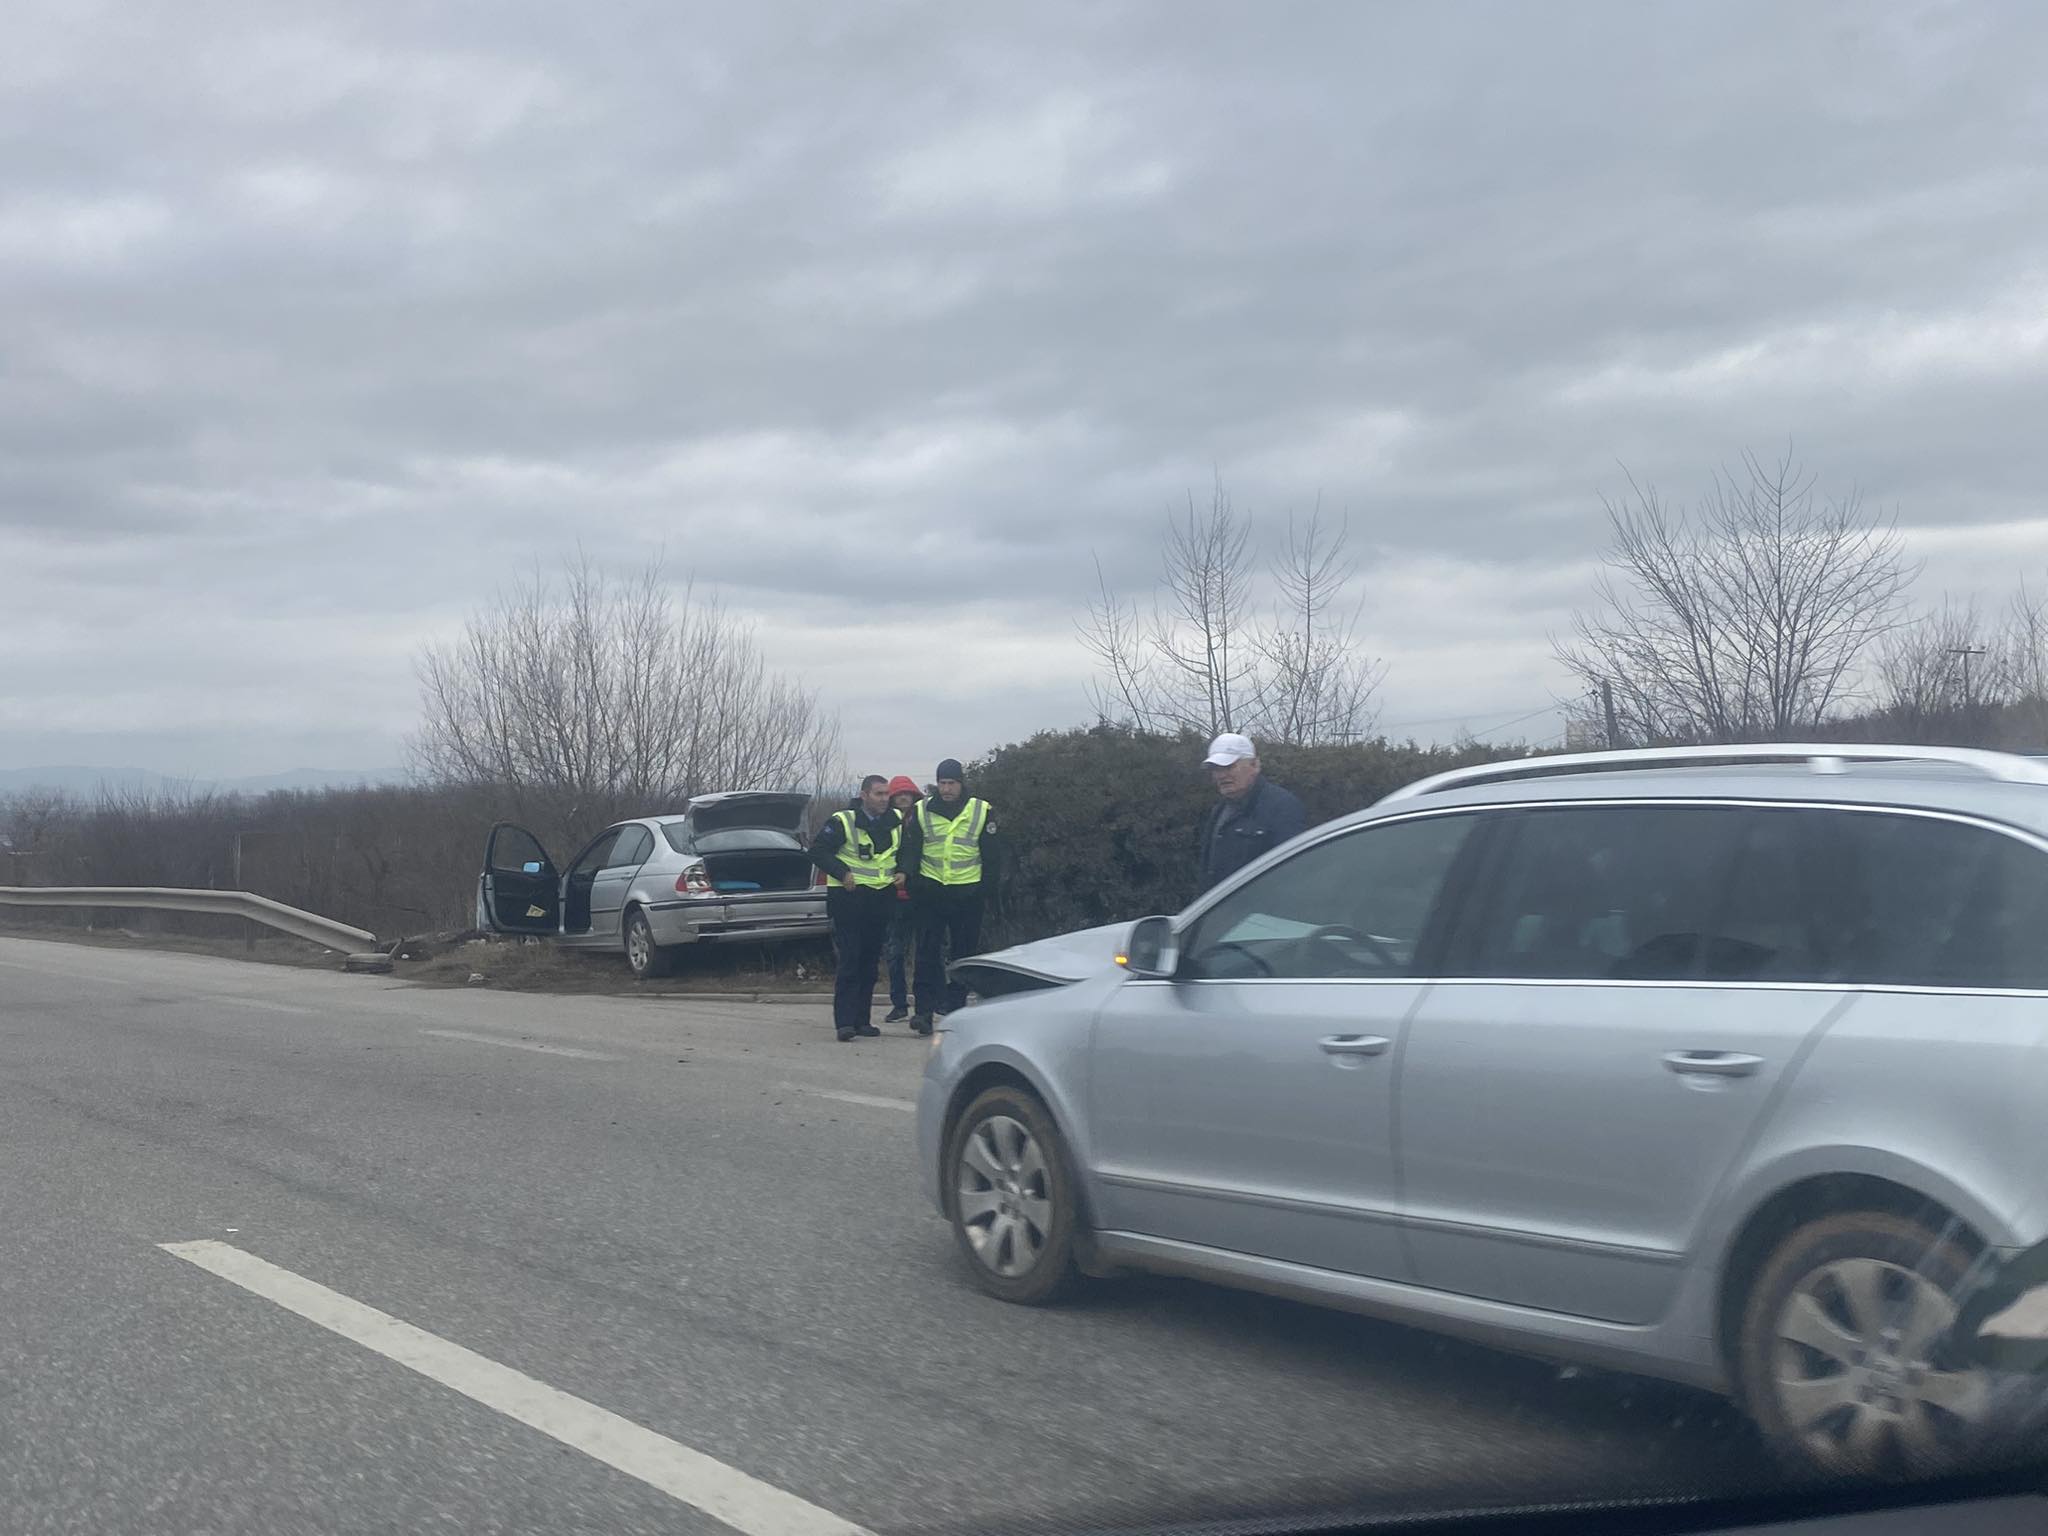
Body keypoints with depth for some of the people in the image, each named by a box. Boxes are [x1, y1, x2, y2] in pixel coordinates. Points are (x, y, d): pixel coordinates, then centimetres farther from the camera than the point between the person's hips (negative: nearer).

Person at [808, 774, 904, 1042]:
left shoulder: (896, 822, 7)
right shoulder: (842, 821, -9)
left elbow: (905, 851, 23)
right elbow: (817, 851, -8)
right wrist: (842, 872, -18)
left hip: (881, 898, 6)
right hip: (849, 898, -5)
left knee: (870, 962, 8)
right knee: (849, 962, -10)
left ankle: (861, 1020, 15)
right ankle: (844, 1023, -11)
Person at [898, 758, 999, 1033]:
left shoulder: (982, 811, 1)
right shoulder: (921, 811, 4)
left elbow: (992, 855, 6)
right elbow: (910, 852, 7)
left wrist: (986, 887, 1)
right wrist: (913, 888, -1)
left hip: (967, 893, 0)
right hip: (931, 891, 0)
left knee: (963, 953, 6)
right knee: (927, 952, -5)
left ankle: (955, 1006, 15)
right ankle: (924, 1010, -7)